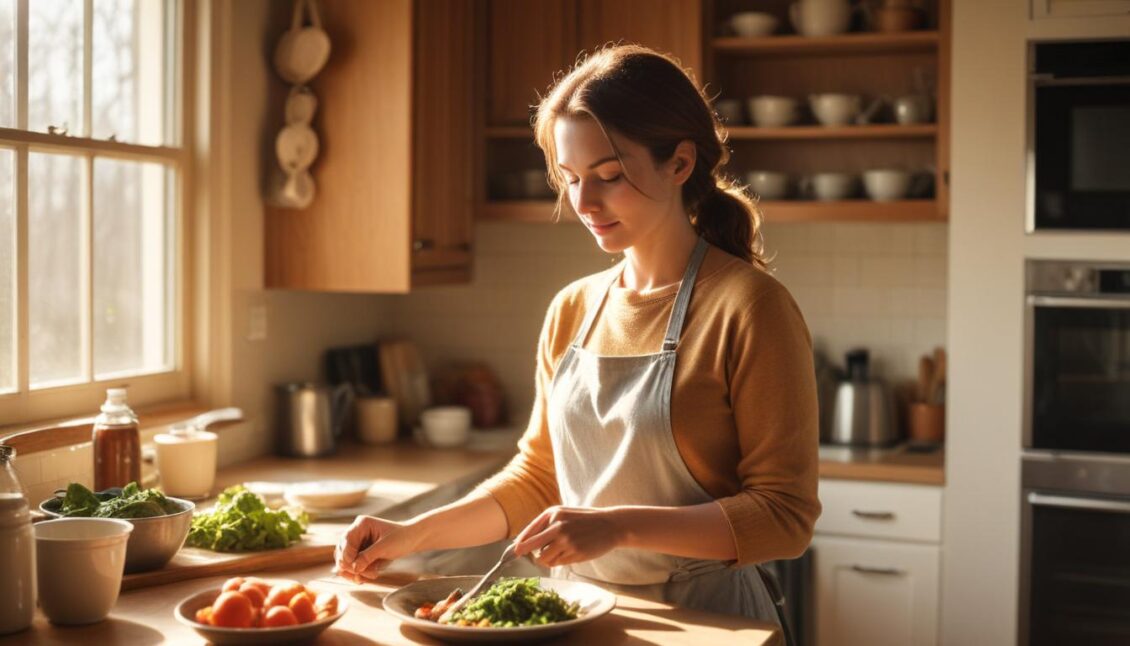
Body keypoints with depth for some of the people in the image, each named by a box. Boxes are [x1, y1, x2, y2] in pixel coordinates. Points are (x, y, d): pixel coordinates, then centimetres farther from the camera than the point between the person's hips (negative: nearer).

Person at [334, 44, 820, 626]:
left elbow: (785, 515, -16)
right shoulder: (572, 311, 3)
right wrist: (415, 534, 0)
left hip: (702, 616, -5)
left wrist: (618, 527, -25)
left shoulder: (747, 308, -14)